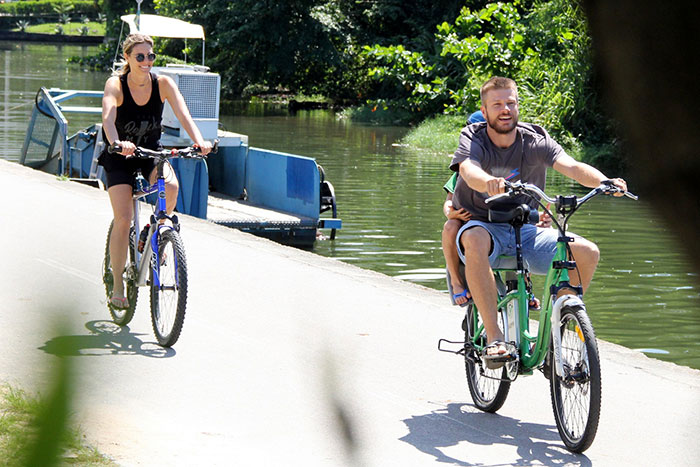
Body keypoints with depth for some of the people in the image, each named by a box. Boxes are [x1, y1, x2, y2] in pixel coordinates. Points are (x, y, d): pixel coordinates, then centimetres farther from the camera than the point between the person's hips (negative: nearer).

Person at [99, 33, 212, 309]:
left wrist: (199, 140, -43)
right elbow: (108, 118, -36)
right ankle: (118, 286, -1)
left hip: (151, 151, 2)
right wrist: (117, 142, -56)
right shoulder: (116, 85, -20)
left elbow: (183, 114, -24)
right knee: (123, 219, -14)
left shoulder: (162, 84, -13)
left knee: (170, 185, -31)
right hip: (120, 156, -2)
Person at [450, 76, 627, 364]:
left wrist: (605, 182, -41)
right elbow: (469, 171, -32)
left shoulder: (536, 141, -2)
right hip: (483, 224, -3)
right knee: (475, 241, -40)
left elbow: (572, 167, -19)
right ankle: (494, 337, -37)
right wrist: (490, 183, -57)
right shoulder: (473, 140, -8)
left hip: (525, 231, 3)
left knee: (587, 252, -18)